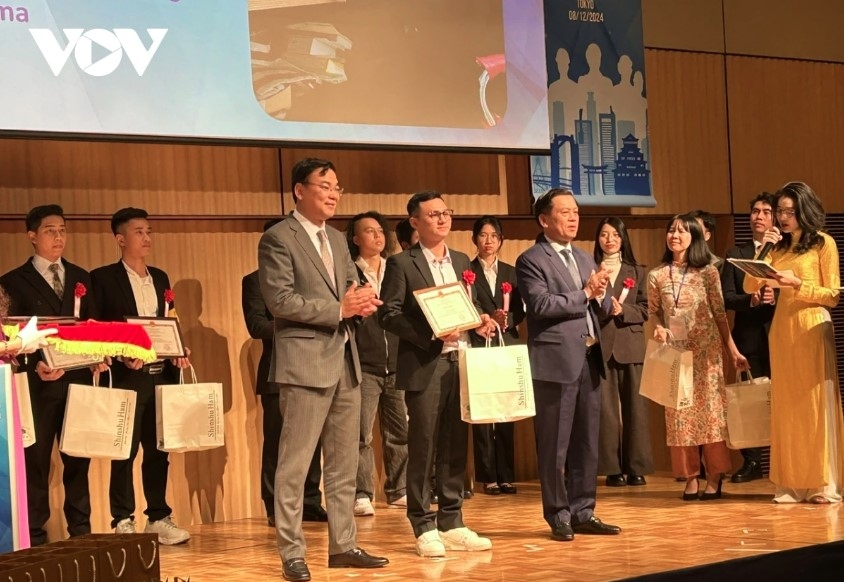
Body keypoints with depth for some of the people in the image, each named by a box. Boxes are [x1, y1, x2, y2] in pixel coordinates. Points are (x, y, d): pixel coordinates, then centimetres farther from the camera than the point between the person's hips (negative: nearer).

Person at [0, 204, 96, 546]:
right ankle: (35, 533, 5)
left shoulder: (80, 277, 15)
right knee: (35, 459, 0)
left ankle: (81, 528, 13)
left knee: (78, 458, 7)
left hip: (78, 380, 4)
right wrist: (34, 365, -19)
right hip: (37, 383, -4)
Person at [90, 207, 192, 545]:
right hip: (127, 378, -5)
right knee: (125, 452, -2)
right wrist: (120, 357, -18)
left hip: (161, 375, 6)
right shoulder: (103, 278, -2)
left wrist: (177, 353, 2)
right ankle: (123, 522, 4)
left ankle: (158, 517, 15)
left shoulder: (160, 278, 17)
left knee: (158, 450, 8)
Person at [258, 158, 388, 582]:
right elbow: (280, 301, -16)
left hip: (345, 361, 8)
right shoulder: (278, 238, -8)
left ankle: (343, 546, 18)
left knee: (344, 463, 11)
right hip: (306, 362, -8)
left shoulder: (338, 240, 17)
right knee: (294, 463, -4)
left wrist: (361, 300, -5)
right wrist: (339, 310, -16)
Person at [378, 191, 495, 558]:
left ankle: (451, 523, 16)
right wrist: (431, 332, -19)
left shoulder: (461, 261, 16)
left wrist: (480, 321, 0)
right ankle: (424, 527, 6)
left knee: (456, 446, 8)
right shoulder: (402, 264, -3)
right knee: (423, 447, -1)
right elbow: (388, 315, -10)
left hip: (460, 362, 6)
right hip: (424, 366, -6)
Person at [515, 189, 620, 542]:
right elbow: (541, 304, -19)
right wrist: (585, 293, -13)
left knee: (587, 443, 10)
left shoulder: (584, 259, 19)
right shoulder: (531, 261, -5)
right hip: (556, 361, -7)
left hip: (590, 359, 7)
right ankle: (559, 516, 7)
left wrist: (600, 294, -4)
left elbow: (605, 308, 18)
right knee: (555, 445, -1)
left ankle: (583, 512, 17)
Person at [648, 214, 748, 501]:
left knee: (710, 407, -2)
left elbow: (719, 313, 2)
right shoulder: (656, 276, 4)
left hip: (706, 349, -2)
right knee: (680, 412, 2)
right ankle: (690, 477, 6)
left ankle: (714, 477, 2)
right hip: (674, 351, 2)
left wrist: (733, 350, 1)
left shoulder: (708, 271, -1)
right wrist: (659, 328, -9)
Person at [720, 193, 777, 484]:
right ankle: (751, 462, 8)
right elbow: (727, 298, 3)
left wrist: (775, 297, -20)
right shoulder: (735, 254, 11)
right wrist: (750, 299, -15)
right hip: (749, 336, 2)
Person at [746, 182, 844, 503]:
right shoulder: (779, 247, 14)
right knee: (786, 405, 4)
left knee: (815, 403, -4)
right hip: (781, 329, 5)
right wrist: (763, 250, -3)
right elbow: (749, 287, 6)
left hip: (812, 329, -5)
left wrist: (798, 284, -17)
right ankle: (792, 483, 7)